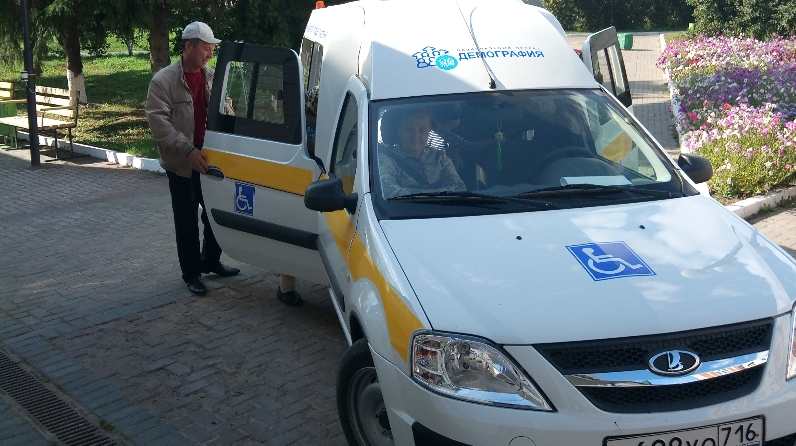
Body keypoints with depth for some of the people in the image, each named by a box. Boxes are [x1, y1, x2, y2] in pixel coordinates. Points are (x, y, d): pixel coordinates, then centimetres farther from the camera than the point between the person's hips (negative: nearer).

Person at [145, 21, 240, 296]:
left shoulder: (213, 77, 5)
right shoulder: (163, 81, -11)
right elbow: (158, 121, -18)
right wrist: (187, 150, -27)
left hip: (210, 157, 5)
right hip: (181, 163, -5)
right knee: (187, 220, 4)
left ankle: (211, 261, 34)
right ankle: (191, 273, 17)